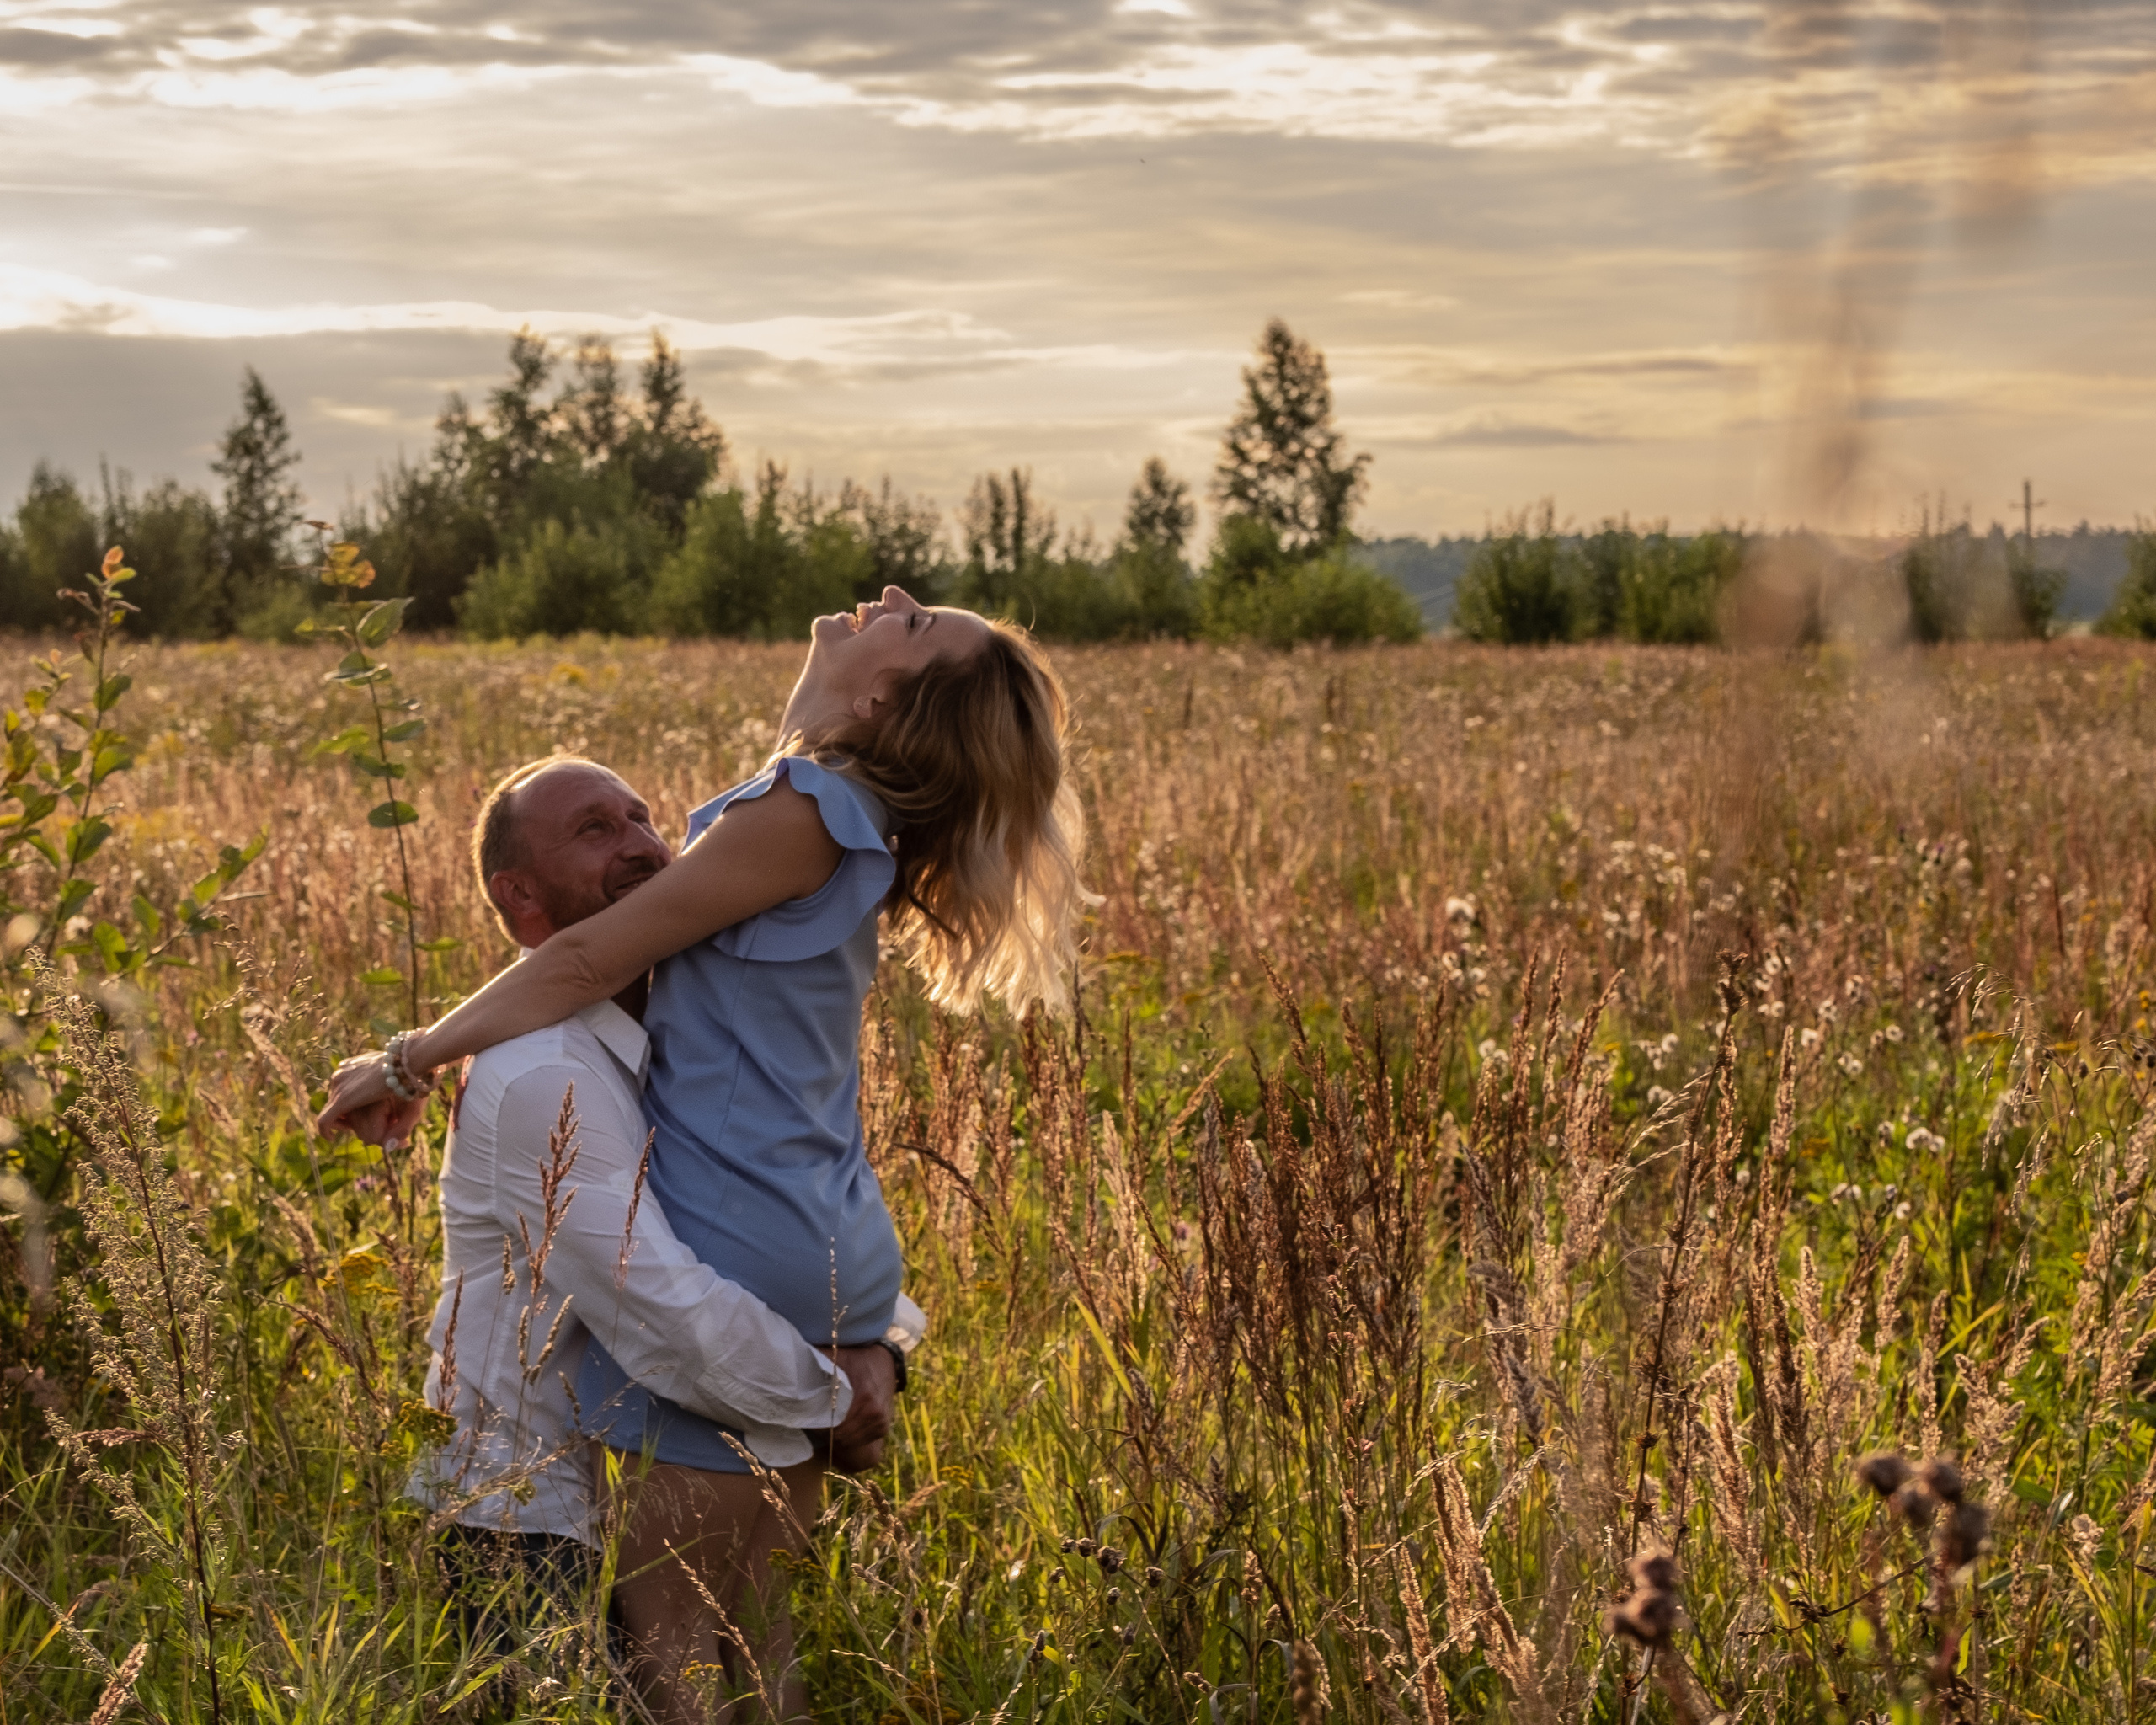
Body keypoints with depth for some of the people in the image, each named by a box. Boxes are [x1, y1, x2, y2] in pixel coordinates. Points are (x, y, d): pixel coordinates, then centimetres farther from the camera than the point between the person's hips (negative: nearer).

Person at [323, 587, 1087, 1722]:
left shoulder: (805, 811, -16)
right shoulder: (856, 820, 11)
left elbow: (594, 960, -12)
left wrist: (410, 1060, -2)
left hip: (733, 1255, -9)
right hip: (830, 1263, 9)